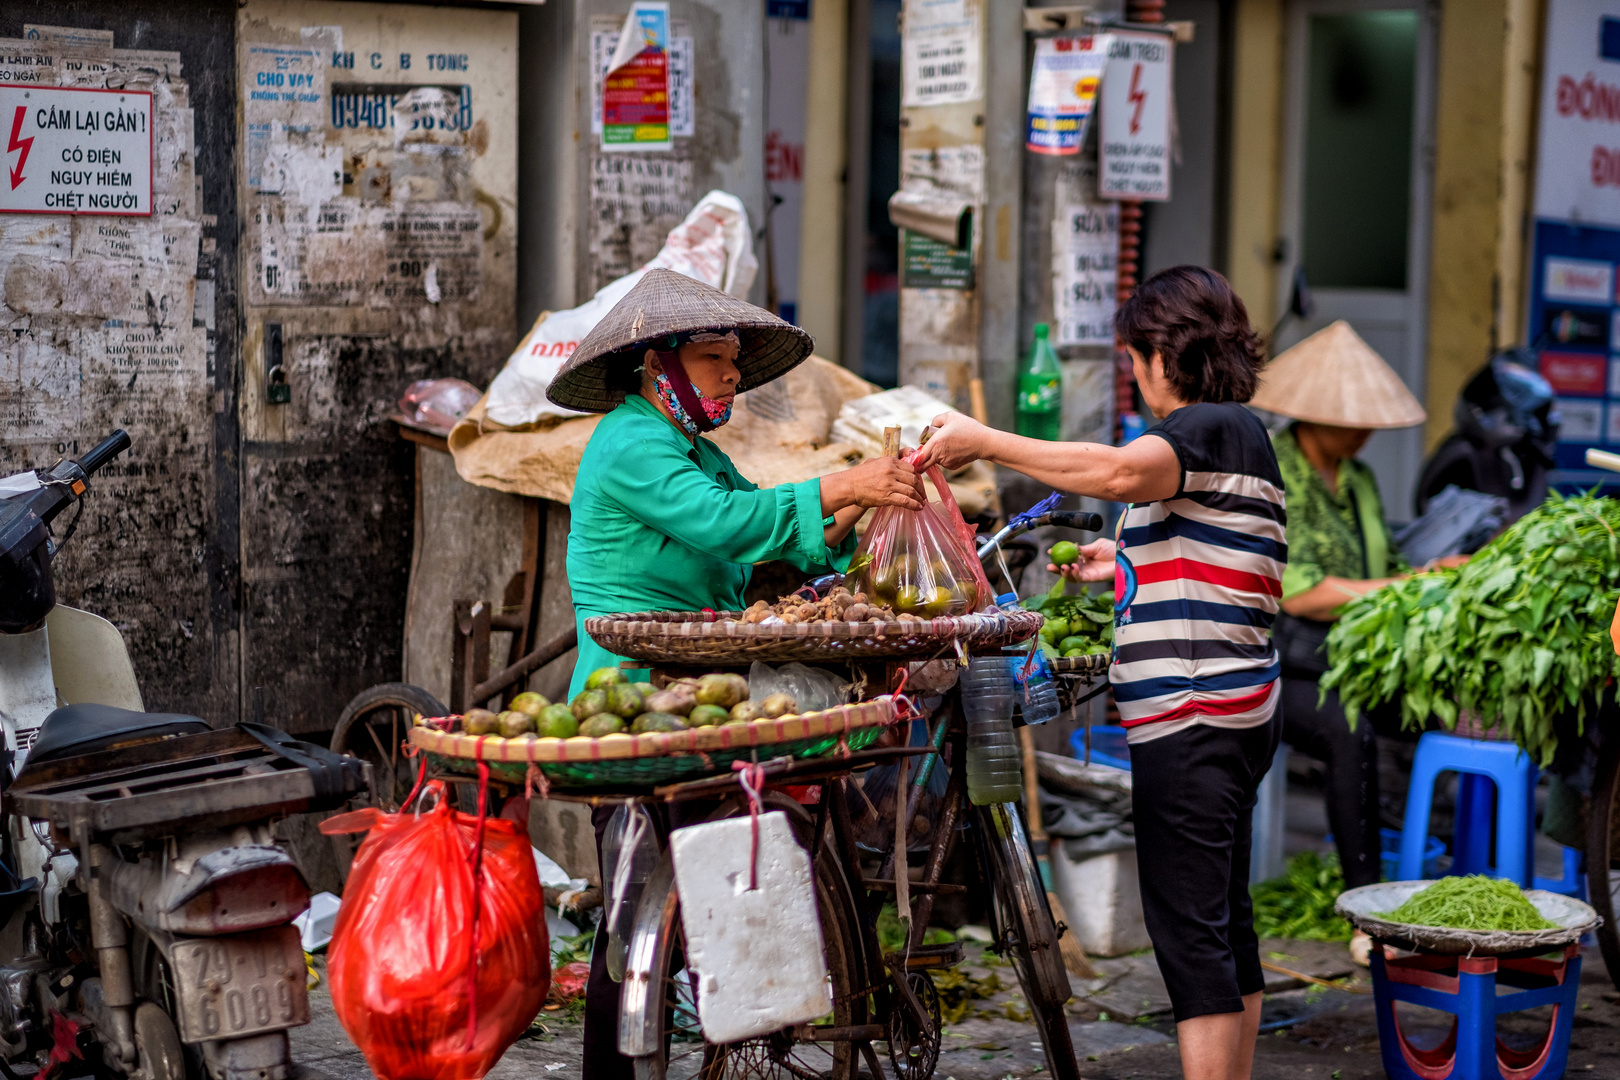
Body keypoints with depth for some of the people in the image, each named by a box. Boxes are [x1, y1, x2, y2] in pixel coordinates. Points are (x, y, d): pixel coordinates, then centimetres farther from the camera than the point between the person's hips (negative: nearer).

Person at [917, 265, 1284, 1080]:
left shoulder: (1213, 427, -11)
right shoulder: (1234, 435, 21)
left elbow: (1117, 471, -31)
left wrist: (986, 444, -28)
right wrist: (1127, 566, 29)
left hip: (1191, 713, -11)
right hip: (1229, 708, 11)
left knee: (1187, 922, -9)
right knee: (1221, 918, 16)